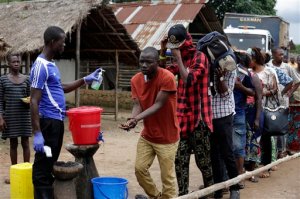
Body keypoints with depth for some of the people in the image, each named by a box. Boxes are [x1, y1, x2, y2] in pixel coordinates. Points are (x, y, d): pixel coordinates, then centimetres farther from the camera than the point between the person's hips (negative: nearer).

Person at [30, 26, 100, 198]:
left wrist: (85, 80, 21)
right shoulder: (41, 66, -16)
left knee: (50, 164, 17)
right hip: (48, 122, -10)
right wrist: (37, 133, -24)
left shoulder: (52, 64, 14)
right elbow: (34, 102, -20)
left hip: (57, 121, 10)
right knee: (43, 167, -4)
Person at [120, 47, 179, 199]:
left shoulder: (167, 78, -21)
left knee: (167, 175, -2)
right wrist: (131, 120, -30)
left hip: (167, 136, -6)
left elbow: (158, 105, -24)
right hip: (147, 135, 6)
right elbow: (137, 105, -8)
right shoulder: (136, 80, -3)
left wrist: (137, 119, -36)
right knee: (140, 168, 8)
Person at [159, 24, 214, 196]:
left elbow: (188, 80, -21)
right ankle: (183, 194, 17)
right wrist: (163, 53, 4)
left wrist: (178, 58, -18)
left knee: (203, 160, 4)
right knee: (180, 160, 8)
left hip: (198, 117, -7)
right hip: (182, 117, 7)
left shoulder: (200, 57, -9)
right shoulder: (182, 60, 15)